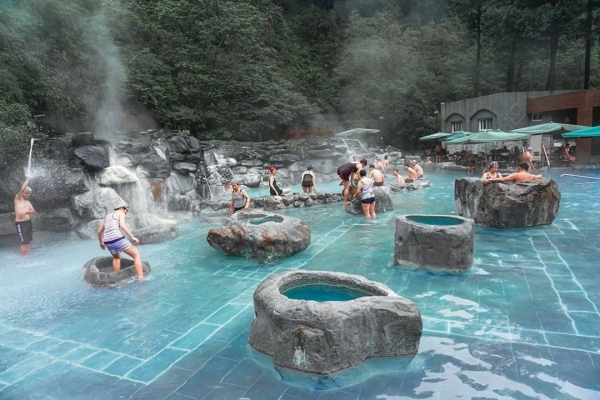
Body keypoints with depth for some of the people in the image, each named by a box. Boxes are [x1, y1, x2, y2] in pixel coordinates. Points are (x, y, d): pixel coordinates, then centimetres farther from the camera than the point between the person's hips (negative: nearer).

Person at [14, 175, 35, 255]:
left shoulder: (28, 202, 14)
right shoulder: (17, 199, -5)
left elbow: (33, 211, 5)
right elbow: (22, 189, -20)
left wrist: (26, 211, -15)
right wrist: (27, 179, -10)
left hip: (28, 222, 6)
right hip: (20, 224, -6)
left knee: (29, 241, 8)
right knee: (24, 242, -8)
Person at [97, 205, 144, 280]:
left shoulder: (107, 216, 29)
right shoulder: (121, 213, 6)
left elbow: (99, 232, 35)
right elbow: (122, 225, -15)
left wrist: (101, 242, 51)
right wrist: (133, 237, -16)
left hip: (108, 242, 7)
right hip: (118, 240, -7)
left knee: (116, 257, 38)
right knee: (137, 255, 4)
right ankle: (141, 278, -10)